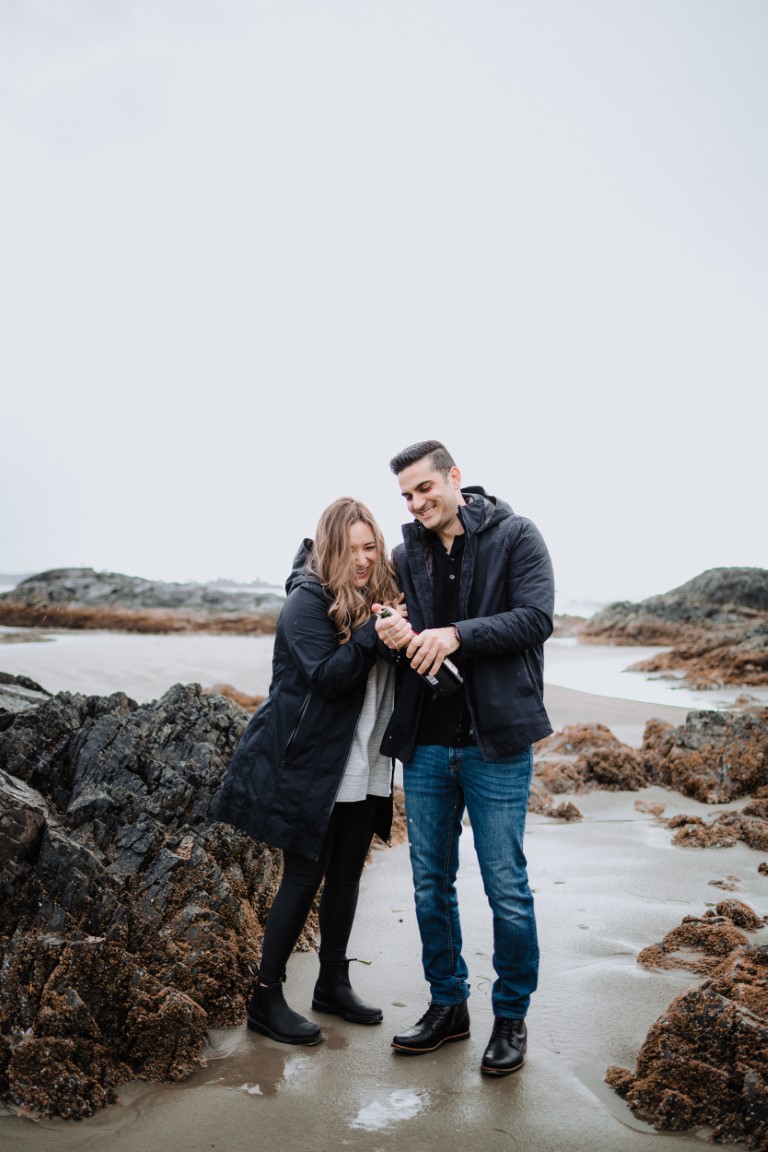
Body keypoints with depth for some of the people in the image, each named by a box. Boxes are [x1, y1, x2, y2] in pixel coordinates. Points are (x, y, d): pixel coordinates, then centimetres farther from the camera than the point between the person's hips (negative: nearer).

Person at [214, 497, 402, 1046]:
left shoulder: (380, 597, 7)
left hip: (363, 768, 7)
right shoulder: (307, 601, -13)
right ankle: (266, 997, 16)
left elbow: (393, 677, 7)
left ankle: (334, 983, 32)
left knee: (347, 875, 15)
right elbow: (326, 677, -22)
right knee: (304, 878, 1)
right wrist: (373, 633, -30)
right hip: (312, 765, -7)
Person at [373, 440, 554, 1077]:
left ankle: (511, 1016, 25)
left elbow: (536, 617, -12)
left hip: (495, 743, -4)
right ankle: (448, 1004, 32)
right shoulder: (406, 554, 8)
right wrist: (394, 637, -13)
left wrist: (457, 635, -23)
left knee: (507, 889, 4)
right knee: (431, 885, 13)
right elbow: (397, 628, 11)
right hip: (425, 744, 4)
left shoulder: (515, 535, -3)